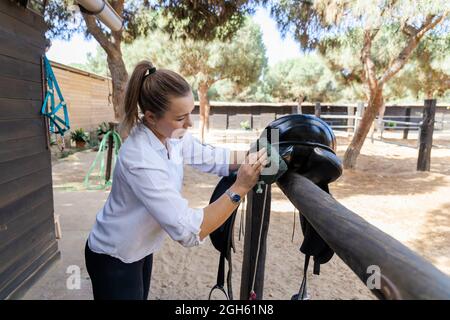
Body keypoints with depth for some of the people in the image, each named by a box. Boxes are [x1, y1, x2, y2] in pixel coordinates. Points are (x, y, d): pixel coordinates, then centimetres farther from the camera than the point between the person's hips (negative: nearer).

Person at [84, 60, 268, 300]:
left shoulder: (171, 134, -12)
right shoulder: (141, 160, -36)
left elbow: (209, 157, 0)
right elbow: (188, 231, -36)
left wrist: (253, 157, -15)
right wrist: (240, 188, -36)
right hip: (113, 259, -8)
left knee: (141, 296, 27)